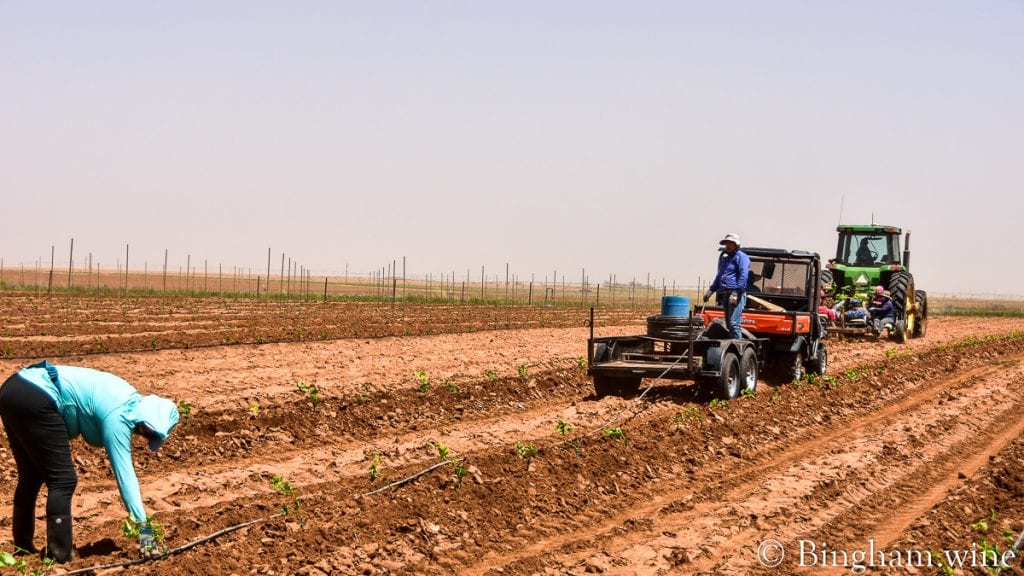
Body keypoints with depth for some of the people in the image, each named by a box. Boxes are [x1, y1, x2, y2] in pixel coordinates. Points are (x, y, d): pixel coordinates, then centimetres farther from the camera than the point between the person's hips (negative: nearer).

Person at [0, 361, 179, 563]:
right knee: (63, 481, -7)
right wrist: (143, 526, -19)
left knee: (31, 476, 20)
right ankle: (60, 557, -8)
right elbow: (125, 474, -17)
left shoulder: (131, 398, 15)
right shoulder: (118, 416, -12)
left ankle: (22, 548, 28)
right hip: (35, 401, -11)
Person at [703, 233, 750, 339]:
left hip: (736, 294, -9)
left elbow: (743, 276, -15)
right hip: (725, 294, 9)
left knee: (733, 323, -16)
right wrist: (711, 290, 21)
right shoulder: (725, 258, 24)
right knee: (728, 324, 11)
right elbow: (719, 276, 32)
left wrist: (736, 292, -23)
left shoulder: (741, 257, -4)